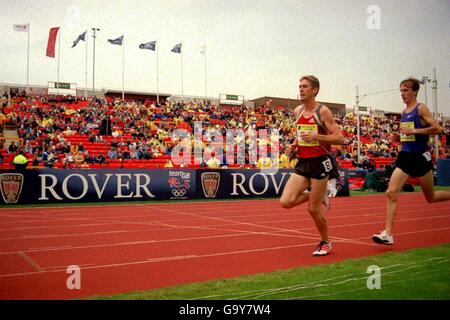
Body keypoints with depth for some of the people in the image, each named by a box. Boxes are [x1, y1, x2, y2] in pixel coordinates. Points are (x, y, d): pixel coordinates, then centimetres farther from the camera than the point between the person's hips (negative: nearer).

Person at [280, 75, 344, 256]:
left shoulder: (323, 112, -9)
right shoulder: (297, 112, 9)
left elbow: (339, 138, -13)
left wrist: (316, 136, -24)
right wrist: (295, 144, 5)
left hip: (319, 163, -6)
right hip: (302, 163, 6)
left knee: (313, 208, -1)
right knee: (286, 202, -7)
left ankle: (325, 243, 24)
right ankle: (315, 195, 21)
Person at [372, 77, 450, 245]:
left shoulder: (421, 108, -7)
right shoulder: (404, 112, 12)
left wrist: (413, 131, -22)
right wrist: (398, 137, 3)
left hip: (420, 157, -6)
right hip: (405, 156, 6)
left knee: (431, 197, 10)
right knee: (391, 193, -9)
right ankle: (388, 234, -8)